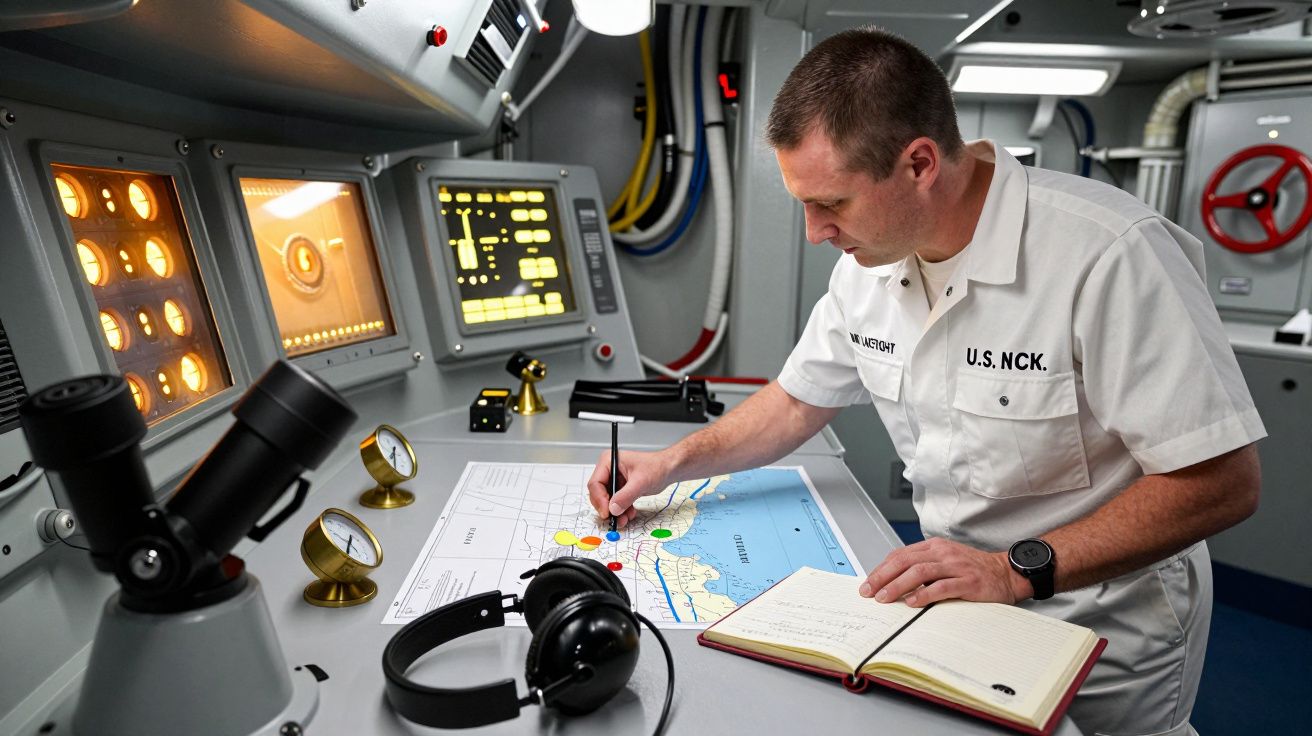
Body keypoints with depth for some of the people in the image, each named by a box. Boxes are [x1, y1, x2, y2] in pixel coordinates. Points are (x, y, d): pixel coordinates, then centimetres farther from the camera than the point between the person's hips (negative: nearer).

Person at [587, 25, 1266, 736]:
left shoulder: (1111, 256, -26)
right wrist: (673, 462, -6)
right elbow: (798, 401, 3)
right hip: (955, 599, 5)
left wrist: (1017, 569, -29)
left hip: (1101, 639, -4)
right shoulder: (869, 260, -6)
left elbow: (1222, 482, -21)